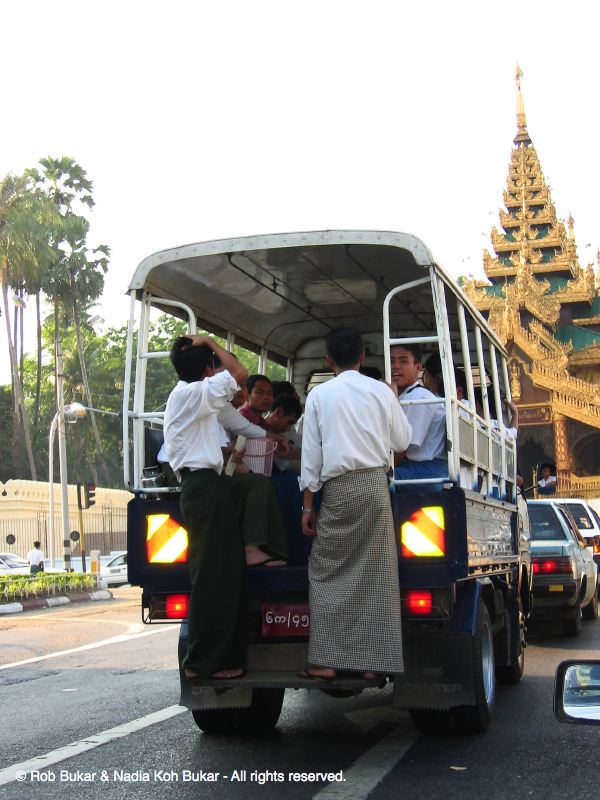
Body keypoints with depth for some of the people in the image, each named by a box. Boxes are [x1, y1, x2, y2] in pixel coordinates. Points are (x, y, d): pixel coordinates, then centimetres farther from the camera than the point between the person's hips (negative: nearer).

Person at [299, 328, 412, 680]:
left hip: (338, 488, -1)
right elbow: (402, 441, 15)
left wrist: (308, 505, 6)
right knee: (375, 573, 5)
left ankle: (326, 660, 1)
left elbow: (311, 452, 2)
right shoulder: (381, 391, 6)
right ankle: (372, 660, 6)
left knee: (328, 572, 6)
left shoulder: (319, 395, 3)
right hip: (374, 483, 1)